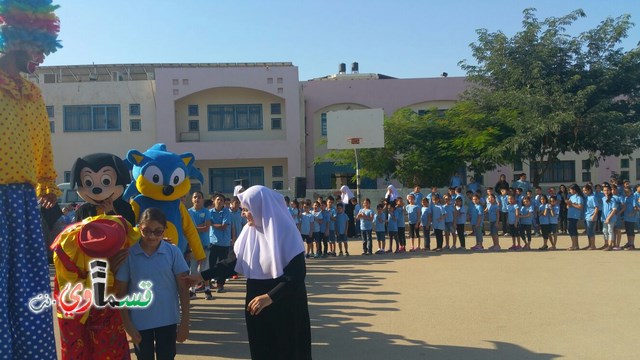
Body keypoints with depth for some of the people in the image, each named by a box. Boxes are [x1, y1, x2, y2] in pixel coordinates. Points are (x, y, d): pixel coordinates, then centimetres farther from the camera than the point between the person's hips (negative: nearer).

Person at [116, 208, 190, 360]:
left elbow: (183, 288, -4)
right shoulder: (128, 254, -10)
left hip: (168, 320, 0)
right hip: (140, 322, 0)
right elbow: (121, 293, -3)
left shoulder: (173, 252, -9)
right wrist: (128, 325, -5)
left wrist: (184, 321, -5)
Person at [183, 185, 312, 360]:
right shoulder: (248, 231, 0)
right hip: (256, 303, 5)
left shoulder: (286, 232, -16)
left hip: (285, 306, -5)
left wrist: (270, 296, -26)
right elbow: (232, 261, 7)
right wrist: (202, 276, 1)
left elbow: (297, 274, -19)